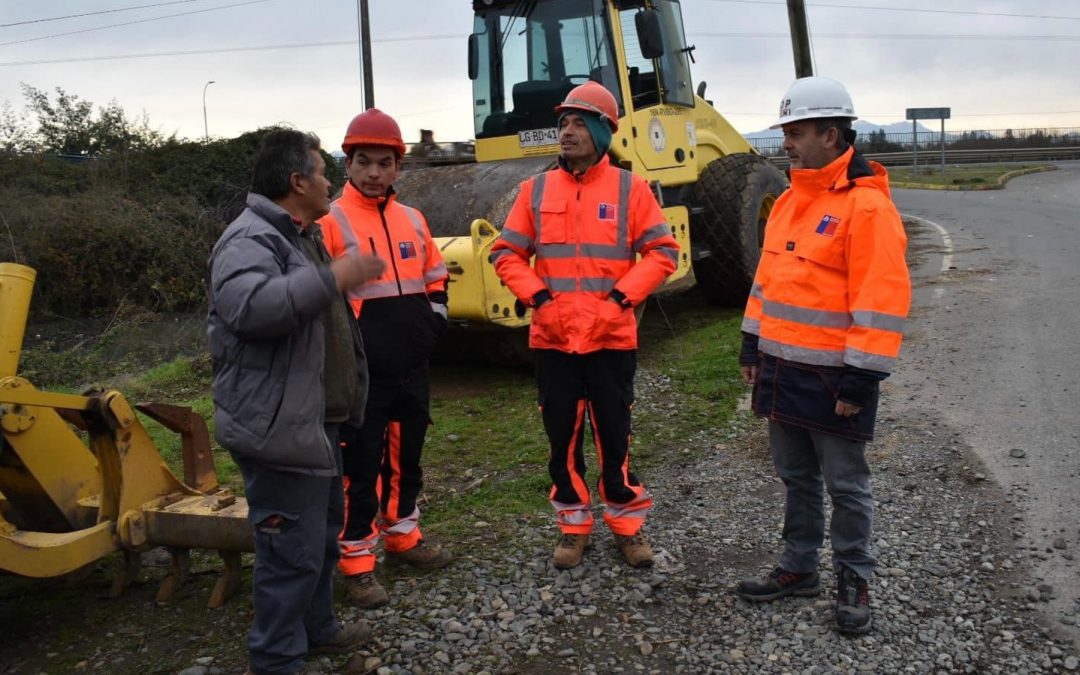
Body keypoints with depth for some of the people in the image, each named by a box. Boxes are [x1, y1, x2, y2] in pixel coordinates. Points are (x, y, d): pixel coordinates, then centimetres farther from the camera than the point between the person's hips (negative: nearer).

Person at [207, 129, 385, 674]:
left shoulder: (294, 236, 18)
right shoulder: (250, 238, -18)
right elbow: (249, 305, -39)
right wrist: (334, 278, -35)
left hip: (308, 419, 11)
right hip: (275, 426, -11)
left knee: (322, 527, 22)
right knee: (293, 548, -5)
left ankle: (315, 628, 39)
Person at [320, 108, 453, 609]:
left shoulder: (413, 220, 11)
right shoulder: (330, 222, -9)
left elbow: (435, 279, 22)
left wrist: (433, 324, 10)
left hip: (413, 370, 6)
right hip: (362, 375, -6)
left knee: (406, 459, 18)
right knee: (361, 468, 1)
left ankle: (402, 537, 36)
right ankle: (357, 563, 14)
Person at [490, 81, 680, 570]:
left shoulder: (630, 188, 0)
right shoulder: (536, 190, 5)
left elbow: (662, 252, -1)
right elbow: (507, 253, 6)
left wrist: (621, 296, -12)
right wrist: (537, 297, -8)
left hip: (612, 337, -2)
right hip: (553, 338, 2)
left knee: (614, 436, 7)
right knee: (563, 437, 11)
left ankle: (626, 524, 25)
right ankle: (573, 526, 27)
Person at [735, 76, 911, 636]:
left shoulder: (867, 205, -16)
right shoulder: (789, 200, 11)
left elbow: (881, 299, -19)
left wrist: (861, 377, -19)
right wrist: (752, 343, 16)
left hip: (832, 375, -7)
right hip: (781, 368, 8)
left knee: (845, 484, 8)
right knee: (796, 477, 18)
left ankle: (853, 580, 26)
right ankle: (799, 568, 33)